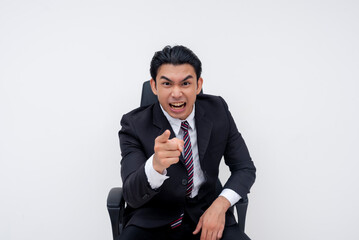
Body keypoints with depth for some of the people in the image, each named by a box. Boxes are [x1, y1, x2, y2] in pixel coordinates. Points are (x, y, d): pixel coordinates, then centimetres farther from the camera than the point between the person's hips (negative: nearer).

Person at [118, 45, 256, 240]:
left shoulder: (217, 110, -4)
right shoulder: (135, 125, -12)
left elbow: (245, 168, 3)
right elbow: (132, 196, -21)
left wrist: (221, 204, -16)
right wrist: (156, 164, -43)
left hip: (205, 216, 2)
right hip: (153, 221, -2)